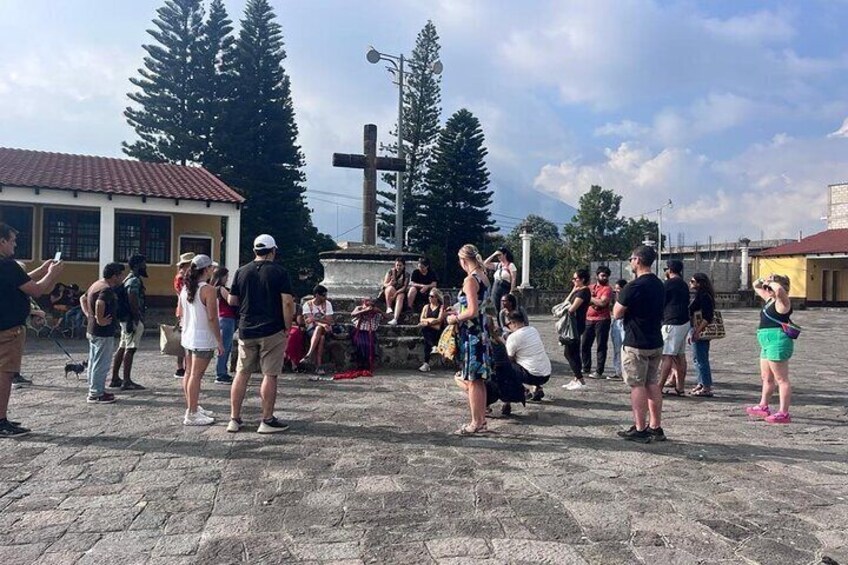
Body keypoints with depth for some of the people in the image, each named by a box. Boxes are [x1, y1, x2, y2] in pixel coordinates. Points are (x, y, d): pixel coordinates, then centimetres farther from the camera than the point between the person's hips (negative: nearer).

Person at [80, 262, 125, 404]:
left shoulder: (96, 284, 12)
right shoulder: (107, 289, -20)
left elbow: (83, 299, 23)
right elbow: (100, 303, -38)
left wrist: (88, 314, 12)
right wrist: (100, 319, -28)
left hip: (92, 330, 10)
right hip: (103, 332, -10)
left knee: (94, 362, 17)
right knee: (101, 364, -2)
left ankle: (94, 390, 27)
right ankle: (96, 394, 4)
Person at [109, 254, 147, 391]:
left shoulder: (128, 279, 18)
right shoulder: (135, 280, -15)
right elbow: (133, 301, -24)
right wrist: (138, 320, -23)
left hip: (126, 319, 10)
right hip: (133, 320, -10)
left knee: (122, 348, 12)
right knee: (130, 349, -8)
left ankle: (115, 379, 18)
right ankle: (126, 381, -5)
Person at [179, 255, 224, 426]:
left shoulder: (185, 288, 8)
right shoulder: (208, 290, -16)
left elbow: (180, 313, 15)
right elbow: (212, 318, -18)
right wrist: (220, 341, -13)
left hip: (187, 337, 8)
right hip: (203, 339, -8)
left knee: (189, 373, 15)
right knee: (196, 375, -4)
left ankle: (192, 408, 27)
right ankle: (192, 415, 1)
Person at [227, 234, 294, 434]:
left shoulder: (242, 271, 5)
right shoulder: (279, 272, -6)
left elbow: (231, 301, 10)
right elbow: (287, 302, -13)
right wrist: (287, 327, -3)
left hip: (246, 331, 4)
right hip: (272, 331, -4)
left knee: (242, 374, 11)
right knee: (270, 375, 2)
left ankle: (234, 419, 16)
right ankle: (267, 420, 7)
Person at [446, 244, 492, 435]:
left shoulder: (470, 279, -16)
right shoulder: (483, 277, 10)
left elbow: (472, 311, -22)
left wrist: (456, 318, -6)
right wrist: (458, 312, 19)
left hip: (471, 334, -9)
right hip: (482, 332, 9)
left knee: (472, 381, 0)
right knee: (478, 380, 15)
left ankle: (476, 423, 8)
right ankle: (481, 421, 23)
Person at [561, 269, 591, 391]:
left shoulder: (583, 291, -14)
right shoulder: (578, 291, 15)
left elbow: (572, 308, -20)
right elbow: (566, 303, 13)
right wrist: (573, 291, 6)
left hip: (577, 324, -10)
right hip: (574, 324, 10)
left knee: (568, 352, -7)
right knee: (574, 352, 11)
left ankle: (580, 381, -5)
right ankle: (576, 379, 16)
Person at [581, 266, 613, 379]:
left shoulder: (607, 288, -5)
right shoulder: (590, 287, 13)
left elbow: (602, 302, -19)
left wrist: (590, 298, -7)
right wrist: (596, 301, -8)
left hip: (602, 320, -6)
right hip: (589, 320, 6)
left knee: (601, 346, -2)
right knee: (584, 345, 10)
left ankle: (599, 372, 2)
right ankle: (586, 368, 24)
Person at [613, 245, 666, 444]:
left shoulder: (634, 286, -18)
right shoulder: (659, 285, 9)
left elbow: (617, 313, -12)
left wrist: (620, 297, 4)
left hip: (636, 344, -8)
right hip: (656, 342, 8)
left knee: (637, 386, -1)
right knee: (652, 384, 13)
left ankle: (639, 430, 4)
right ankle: (656, 428, 18)